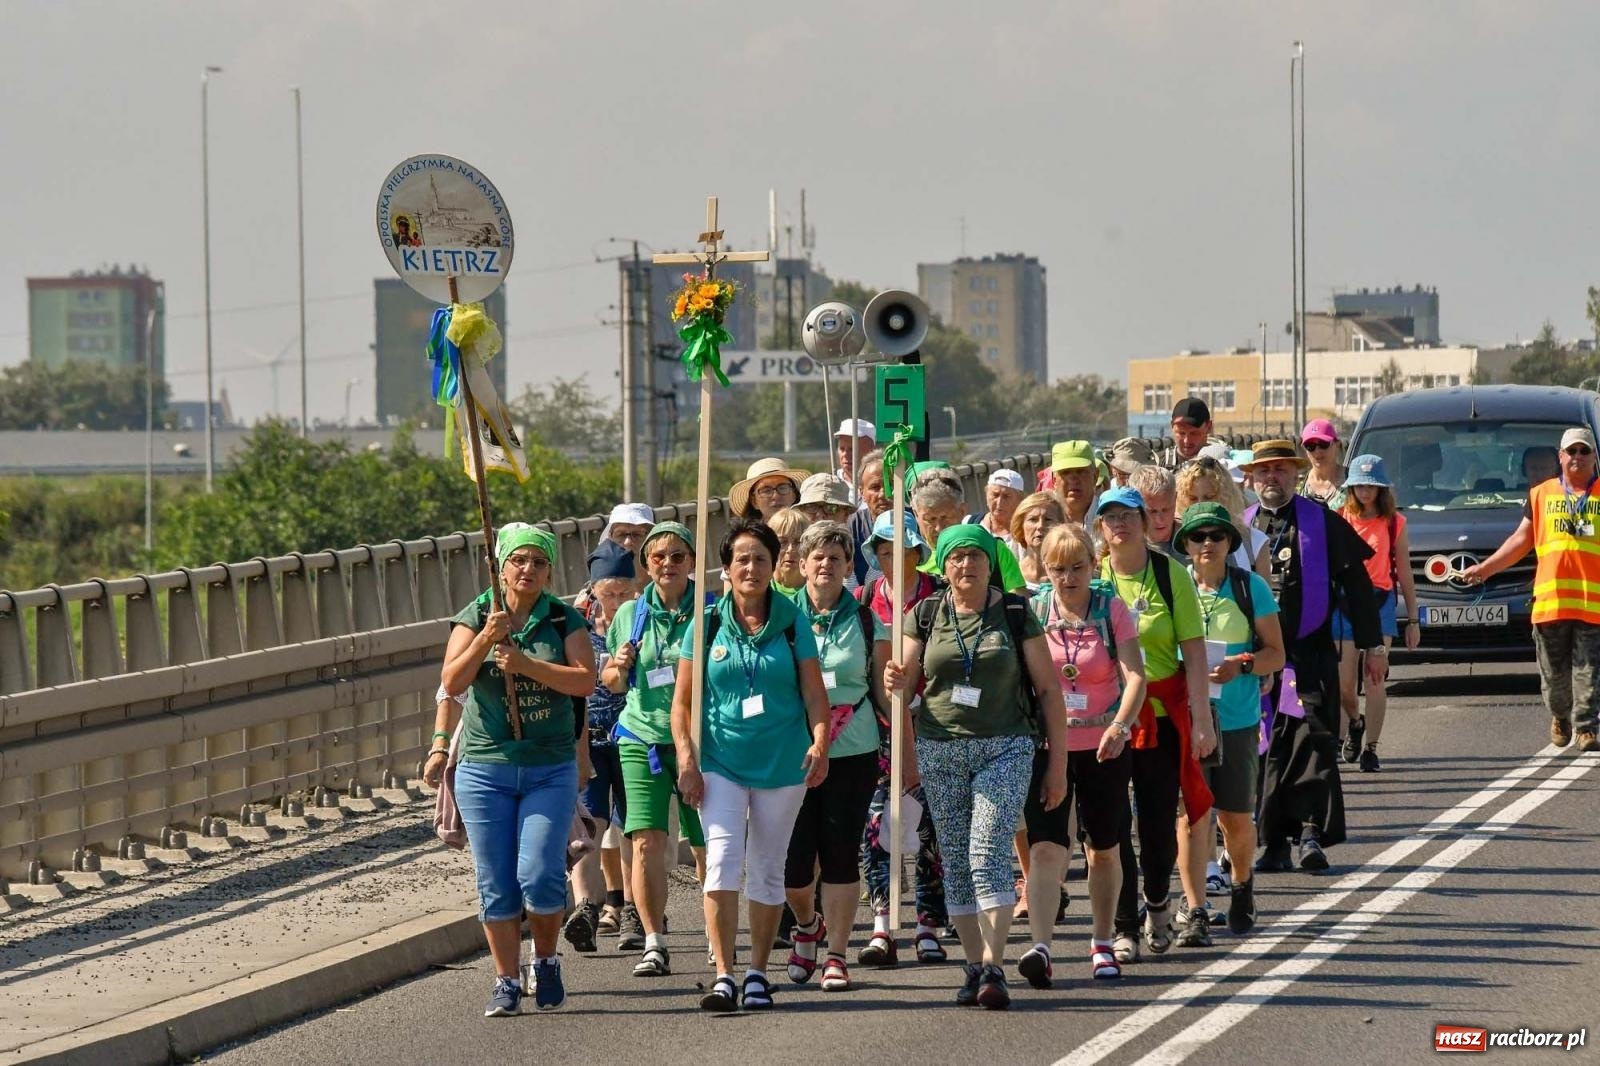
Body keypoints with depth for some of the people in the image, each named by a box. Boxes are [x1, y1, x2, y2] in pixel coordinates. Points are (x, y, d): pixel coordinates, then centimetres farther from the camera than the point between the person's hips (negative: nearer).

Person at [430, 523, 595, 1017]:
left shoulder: (564, 620, 2)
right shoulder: (475, 617, 2)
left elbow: (585, 681, -10)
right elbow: (451, 683, -7)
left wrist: (525, 664, -18)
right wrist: (487, 637, -20)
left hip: (551, 768, -1)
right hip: (485, 767, 1)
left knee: (540, 876, -11)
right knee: (496, 885, 1)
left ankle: (546, 961, 14)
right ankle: (506, 982, 11)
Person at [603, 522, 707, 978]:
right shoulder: (631, 614, 7)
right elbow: (611, 683, 17)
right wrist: (620, 669, -5)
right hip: (641, 738, 1)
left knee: (706, 845, 5)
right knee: (646, 841, -11)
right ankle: (653, 944, -7)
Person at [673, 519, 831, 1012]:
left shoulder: (792, 622, 3)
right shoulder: (708, 624, 2)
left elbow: (815, 693, 1)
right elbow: (682, 700, 4)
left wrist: (820, 743, -16)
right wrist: (686, 759, -7)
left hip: (782, 763, 1)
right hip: (721, 762, -1)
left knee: (767, 870, 8)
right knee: (722, 862, -14)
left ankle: (758, 974, 19)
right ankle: (723, 975, -14)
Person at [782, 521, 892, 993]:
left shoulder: (866, 622, 5)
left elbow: (883, 691, 7)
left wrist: (907, 747, -4)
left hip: (852, 754, 0)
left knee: (841, 855, -2)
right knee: (792, 861, -2)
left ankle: (837, 955, 7)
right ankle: (807, 924, 29)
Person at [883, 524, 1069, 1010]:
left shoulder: (1015, 614, 1)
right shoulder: (927, 616, 7)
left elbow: (1048, 688, 3)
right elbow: (905, 679, 8)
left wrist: (1058, 763, 0)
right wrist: (894, 679, -18)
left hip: (1005, 749, -3)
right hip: (940, 748, 3)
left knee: (989, 853, -16)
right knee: (956, 861, 4)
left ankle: (994, 968, -20)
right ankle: (974, 965, 12)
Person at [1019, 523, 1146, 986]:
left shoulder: (1112, 609, -3)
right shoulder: (1032, 612, -1)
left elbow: (1135, 676, -12)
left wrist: (1120, 726, -28)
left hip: (1103, 746, 1)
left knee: (1103, 848, 14)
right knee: (1046, 846, -15)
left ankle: (1102, 945, 30)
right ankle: (1040, 947, -25)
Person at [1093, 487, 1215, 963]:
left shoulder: (1170, 575, -1)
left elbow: (1194, 651, -3)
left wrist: (1200, 718, -9)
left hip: (1162, 714, -1)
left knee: (1159, 819, 6)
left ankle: (1157, 903, 33)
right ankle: (1124, 928, 5)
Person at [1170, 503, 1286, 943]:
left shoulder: (1251, 588, 2)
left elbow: (1275, 654, 3)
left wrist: (1241, 665, -17)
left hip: (1237, 719, 0)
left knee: (1236, 819, 10)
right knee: (1192, 815, -10)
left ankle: (1242, 887, 38)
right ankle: (1195, 913, -9)